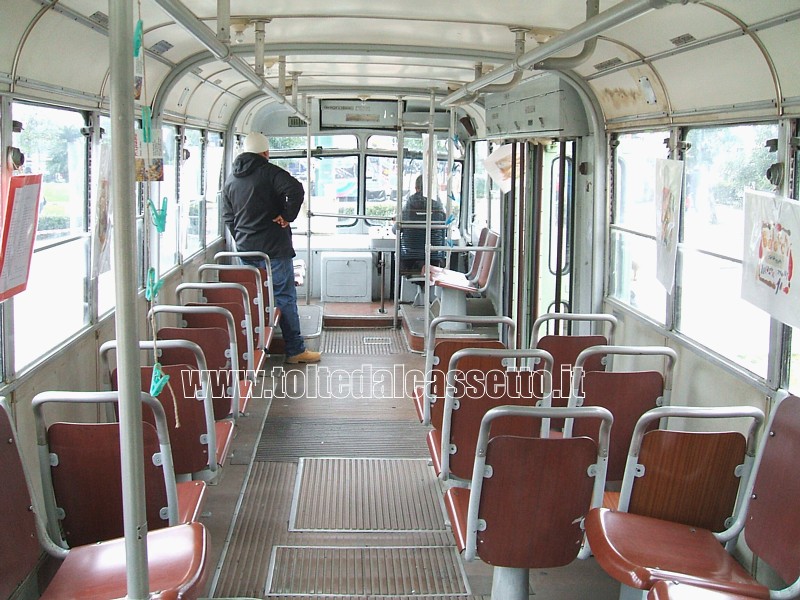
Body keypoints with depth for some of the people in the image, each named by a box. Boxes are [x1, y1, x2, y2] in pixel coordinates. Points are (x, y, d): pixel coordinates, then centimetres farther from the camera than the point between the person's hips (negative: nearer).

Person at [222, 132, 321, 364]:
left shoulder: (231, 179, 12)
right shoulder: (269, 172, -9)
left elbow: (227, 216, 17)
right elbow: (296, 190, -26)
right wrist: (287, 216, -14)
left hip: (245, 251, 6)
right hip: (274, 249, -6)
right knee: (285, 298, -1)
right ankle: (295, 350, 2)